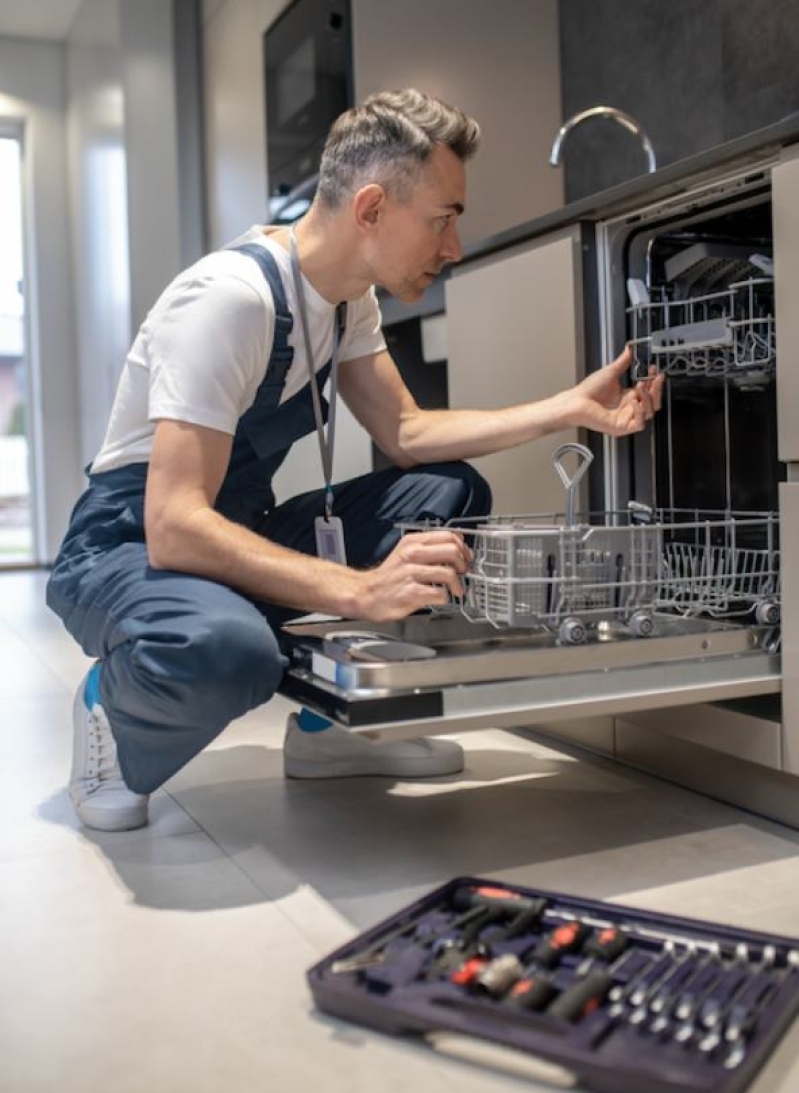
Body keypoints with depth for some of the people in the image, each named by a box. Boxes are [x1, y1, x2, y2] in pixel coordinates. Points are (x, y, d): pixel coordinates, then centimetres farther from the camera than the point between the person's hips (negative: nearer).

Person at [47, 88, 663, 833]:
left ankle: (323, 720, 3)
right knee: (226, 649, -42)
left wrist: (571, 408, -3)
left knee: (451, 492, -3)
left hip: (229, 533, 9)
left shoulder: (347, 295, 0)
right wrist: (360, 590, -41)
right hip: (127, 549, -8)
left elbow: (406, 432, 4)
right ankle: (111, 709, -5)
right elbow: (173, 527, -33)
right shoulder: (231, 298, -27)